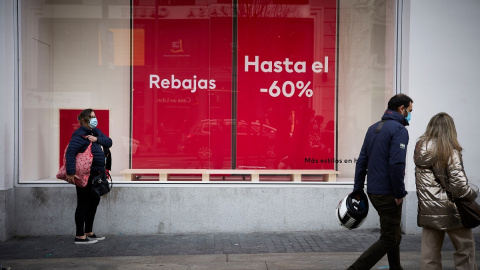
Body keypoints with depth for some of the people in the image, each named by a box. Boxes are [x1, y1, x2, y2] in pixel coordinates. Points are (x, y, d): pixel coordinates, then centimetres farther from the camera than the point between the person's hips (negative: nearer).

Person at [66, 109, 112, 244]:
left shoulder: (96, 132, 12)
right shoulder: (79, 135, -15)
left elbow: (109, 142, 5)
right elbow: (70, 153, -24)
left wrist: (97, 139, -13)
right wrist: (70, 172, -31)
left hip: (96, 174, 10)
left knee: (94, 202, 17)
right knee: (83, 204, -2)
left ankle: (89, 233, 30)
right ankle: (80, 236, 8)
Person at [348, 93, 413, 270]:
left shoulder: (373, 128, 13)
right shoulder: (399, 129, -13)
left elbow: (362, 161, 11)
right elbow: (396, 164, -23)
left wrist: (358, 190, 13)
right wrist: (400, 193, -15)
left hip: (373, 191, 9)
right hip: (388, 194, -9)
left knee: (394, 235, 22)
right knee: (389, 240, -1)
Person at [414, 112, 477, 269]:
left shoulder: (420, 148, 5)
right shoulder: (450, 151, -12)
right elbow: (459, 184, -15)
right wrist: (472, 195, 0)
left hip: (426, 209, 6)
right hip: (448, 209, -5)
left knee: (430, 252, 11)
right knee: (465, 247, 9)